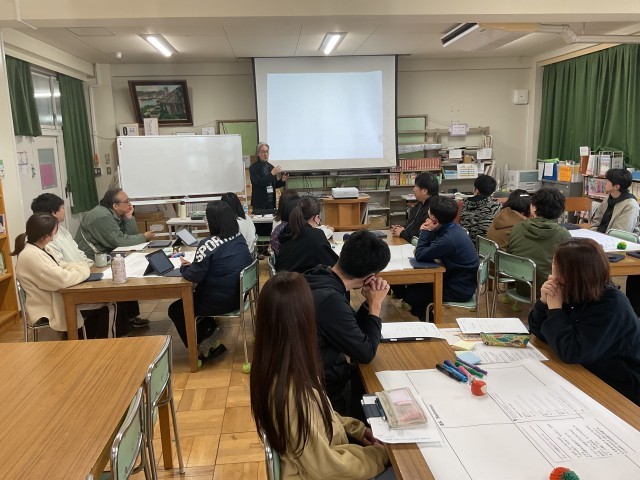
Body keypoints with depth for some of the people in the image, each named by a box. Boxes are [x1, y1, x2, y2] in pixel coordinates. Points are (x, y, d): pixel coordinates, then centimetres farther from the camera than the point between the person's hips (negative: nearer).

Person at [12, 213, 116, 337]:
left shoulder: (35, 248, 5)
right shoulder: (31, 256, -26)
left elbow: (58, 266, 16)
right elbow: (62, 279, -30)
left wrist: (81, 266, -1)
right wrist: (83, 270, -13)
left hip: (56, 298, 10)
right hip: (51, 311, -10)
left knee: (107, 301, 6)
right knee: (108, 306, -7)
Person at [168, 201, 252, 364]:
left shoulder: (208, 244, -25)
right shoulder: (240, 238, -1)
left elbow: (194, 276, -21)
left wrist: (184, 266, 0)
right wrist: (195, 263, 1)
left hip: (218, 302, -8)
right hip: (237, 296, 8)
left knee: (175, 310, 18)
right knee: (194, 297, 32)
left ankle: (200, 349, 25)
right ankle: (209, 333, 26)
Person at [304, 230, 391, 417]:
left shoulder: (321, 277, -4)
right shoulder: (330, 300, -32)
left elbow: (353, 331, 8)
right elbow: (366, 353, -19)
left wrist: (369, 303, -8)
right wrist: (375, 305, -12)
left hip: (326, 372, 8)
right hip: (328, 390, -8)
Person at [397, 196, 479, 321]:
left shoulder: (449, 238, -30)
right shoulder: (453, 228, -1)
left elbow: (420, 256, -22)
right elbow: (429, 250, 5)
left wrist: (426, 231, -14)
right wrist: (428, 232, -10)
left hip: (459, 290, -9)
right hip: (461, 281, 9)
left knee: (409, 293, -2)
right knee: (414, 283, 15)